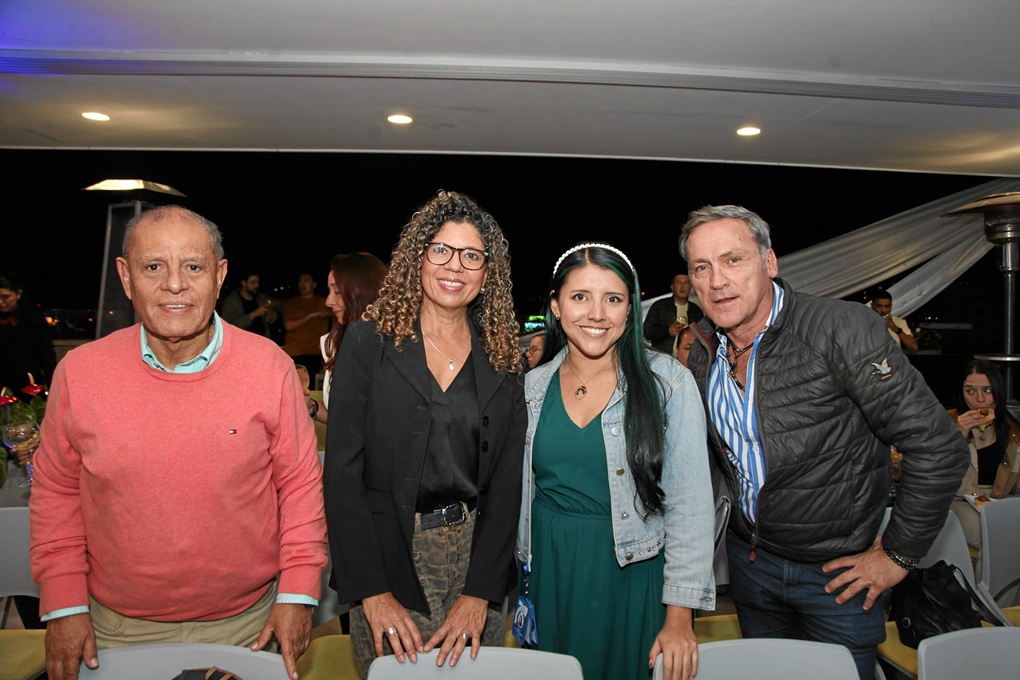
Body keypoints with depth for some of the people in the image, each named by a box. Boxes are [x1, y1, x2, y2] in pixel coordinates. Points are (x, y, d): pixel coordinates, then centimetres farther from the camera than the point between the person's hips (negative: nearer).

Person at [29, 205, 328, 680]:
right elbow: (56, 491, 2)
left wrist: (298, 592, -8)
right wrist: (63, 604, 0)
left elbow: (300, 484, -6)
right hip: (118, 630, 1)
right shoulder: (78, 373, -8)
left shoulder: (269, 367, -13)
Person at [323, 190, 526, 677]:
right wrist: (372, 592, -14)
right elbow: (342, 470, -8)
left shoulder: (501, 360, 2)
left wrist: (478, 594, -10)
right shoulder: (369, 342, -5)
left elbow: (507, 483, -1)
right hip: (388, 560, -2)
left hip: (478, 558, 3)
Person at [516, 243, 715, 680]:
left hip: (633, 573, -3)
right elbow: (518, 491, 9)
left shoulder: (668, 382, -11)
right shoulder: (533, 387, 0)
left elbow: (690, 505, -11)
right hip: (549, 572, 3)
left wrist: (680, 616, -13)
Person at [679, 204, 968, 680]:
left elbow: (938, 446, -21)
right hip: (749, 559, 5)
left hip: (837, 571, -5)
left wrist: (899, 553, -14)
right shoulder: (703, 351, -5)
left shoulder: (842, 330, -24)